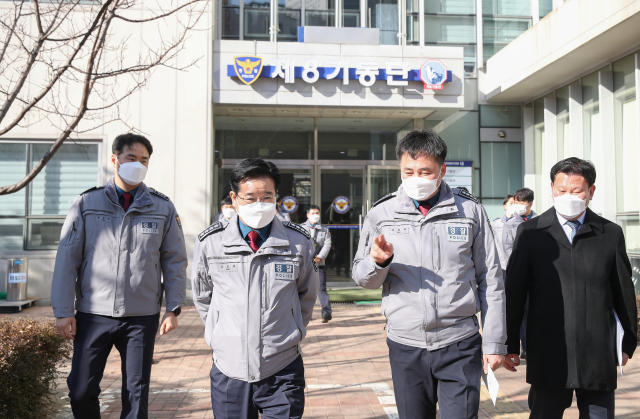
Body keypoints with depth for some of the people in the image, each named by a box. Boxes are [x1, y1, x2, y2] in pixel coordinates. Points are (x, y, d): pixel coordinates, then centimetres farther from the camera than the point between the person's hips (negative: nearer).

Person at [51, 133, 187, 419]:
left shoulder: (163, 208, 3)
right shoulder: (86, 203, 2)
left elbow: (175, 261, 5)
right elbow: (67, 258, 0)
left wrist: (173, 309, -1)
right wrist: (63, 310, -4)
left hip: (142, 317, 0)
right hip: (92, 314, 0)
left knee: (137, 394, 9)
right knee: (81, 391, 6)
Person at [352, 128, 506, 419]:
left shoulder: (470, 210, 0)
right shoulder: (382, 213, 1)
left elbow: (490, 281, 4)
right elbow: (363, 279, 5)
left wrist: (494, 342, 3)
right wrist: (378, 260, -18)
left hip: (460, 344, -1)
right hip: (405, 347, 2)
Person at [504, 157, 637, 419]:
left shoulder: (611, 234, 7)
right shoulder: (530, 232, 2)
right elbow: (514, 292, 2)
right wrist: (510, 345, 1)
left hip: (599, 356, 2)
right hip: (548, 355, -1)